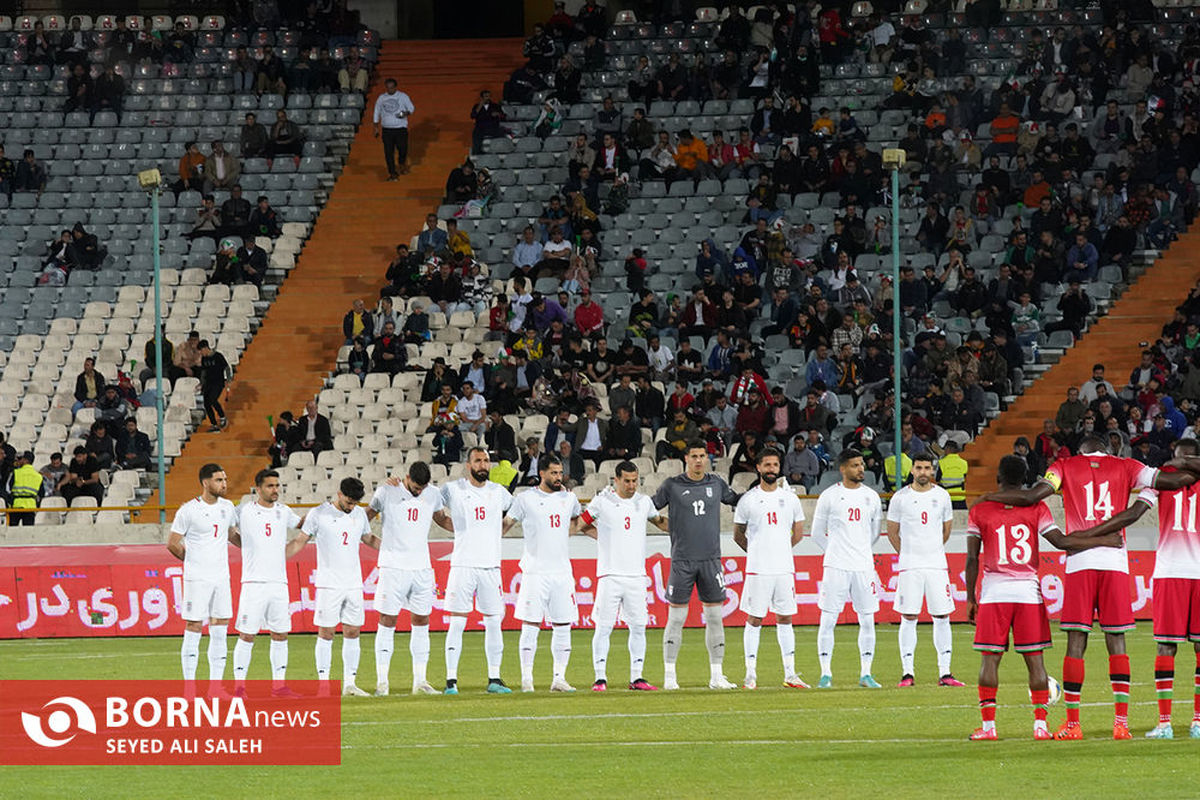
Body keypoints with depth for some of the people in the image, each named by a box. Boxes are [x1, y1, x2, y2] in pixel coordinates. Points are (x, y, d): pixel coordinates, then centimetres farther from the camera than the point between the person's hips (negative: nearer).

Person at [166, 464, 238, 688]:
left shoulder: (227, 507, 9)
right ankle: (189, 686, 0)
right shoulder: (189, 510, -9)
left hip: (222, 577, 6)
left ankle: (216, 686, 11)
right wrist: (192, 561, 4)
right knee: (193, 629, -4)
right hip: (197, 578, -6)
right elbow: (172, 544, -3)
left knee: (219, 633, 6)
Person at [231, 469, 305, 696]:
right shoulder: (243, 512, -2)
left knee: (280, 635, 6)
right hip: (254, 582, -5)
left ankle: (278, 685, 12)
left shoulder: (283, 512, 12)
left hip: (279, 582, 5)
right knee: (247, 636, -5)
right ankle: (239, 685, 0)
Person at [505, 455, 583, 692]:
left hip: (562, 572, 5)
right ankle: (526, 679, -2)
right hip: (535, 572, -5)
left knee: (563, 626, 4)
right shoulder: (526, 499, -2)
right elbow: (505, 525, 0)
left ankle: (559, 678, 10)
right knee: (531, 626, -5)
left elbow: (577, 519, 32)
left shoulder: (568, 498, 11)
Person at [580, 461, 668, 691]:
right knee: (604, 627, -5)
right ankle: (600, 678, -1)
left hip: (636, 575, 4)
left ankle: (636, 678, 9)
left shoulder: (644, 502, 9)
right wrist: (604, 538, 2)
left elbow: (660, 522, 26)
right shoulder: (602, 502, -2)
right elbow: (582, 523, 9)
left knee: (638, 627, 3)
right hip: (610, 575, -4)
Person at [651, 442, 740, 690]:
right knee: (676, 618, -2)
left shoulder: (716, 483, 9)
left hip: (711, 558, 3)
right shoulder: (672, 486, 0)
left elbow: (735, 500, 24)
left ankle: (716, 675, 8)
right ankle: (669, 675, 4)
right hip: (682, 559, -3)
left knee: (715, 618, 3)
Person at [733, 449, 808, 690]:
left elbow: (798, 533, 17)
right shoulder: (748, 500, 1)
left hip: (784, 568, 2)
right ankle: (751, 674, 1)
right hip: (757, 570, -2)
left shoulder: (790, 498, 8)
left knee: (785, 619, 5)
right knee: (754, 620, -2)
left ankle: (790, 674, 8)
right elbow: (738, 535, 10)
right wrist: (756, 552, 10)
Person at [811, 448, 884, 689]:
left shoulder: (871, 497, 9)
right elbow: (817, 534, 7)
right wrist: (836, 552, 9)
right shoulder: (829, 496, 0)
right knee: (828, 619, -4)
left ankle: (866, 674, 9)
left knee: (867, 621, 2)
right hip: (836, 567, -3)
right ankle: (826, 674, 1)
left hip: (864, 567, 3)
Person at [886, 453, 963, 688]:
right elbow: (892, 532, 10)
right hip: (909, 567, -2)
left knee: (942, 617, 1)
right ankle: (907, 673, 0)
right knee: (908, 618, -3)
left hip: (937, 564, 2)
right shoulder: (900, 498, -1)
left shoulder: (941, 496, 6)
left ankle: (945, 673, 5)